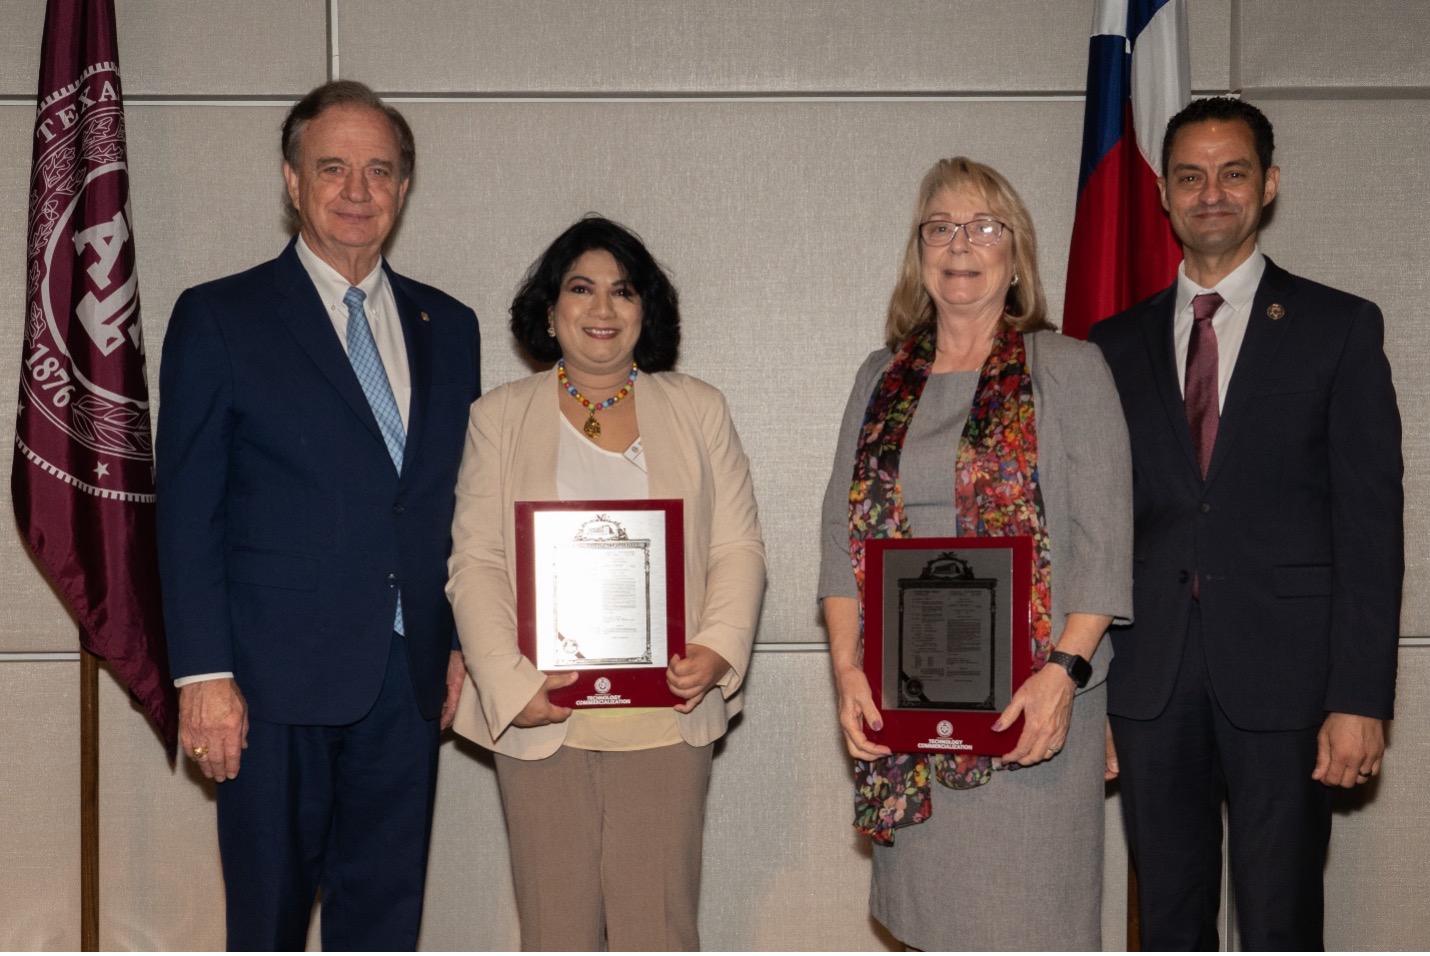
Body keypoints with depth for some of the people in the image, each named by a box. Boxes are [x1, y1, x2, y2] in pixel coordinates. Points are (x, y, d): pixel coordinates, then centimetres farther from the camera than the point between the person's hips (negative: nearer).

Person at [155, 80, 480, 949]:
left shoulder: (448, 326, 12)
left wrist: (464, 643, 7)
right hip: (276, 680, -3)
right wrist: (204, 673, -10)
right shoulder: (219, 318, 0)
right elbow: (187, 514, -4)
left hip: (406, 681, 4)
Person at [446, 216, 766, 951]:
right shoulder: (500, 416, 8)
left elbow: (738, 547, 6)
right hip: (540, 716, 0)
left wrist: (719, 649, -11)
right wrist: (510, 684, -11)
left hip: (665, 711, 0)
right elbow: (476, 563, 1)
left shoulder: (698, 410, 11)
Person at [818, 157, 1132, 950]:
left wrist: (1063, 673, -17)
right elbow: (843, 534, 10)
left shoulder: (1069, 370, 1)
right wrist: (847, 669, -2)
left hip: (1029, 706, -4)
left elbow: (1103, 542, -6)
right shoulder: (881, 380, 13)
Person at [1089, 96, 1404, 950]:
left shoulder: (1339, 328, 3)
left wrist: (1360, 698, -9)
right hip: (1151, 684, 3)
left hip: (1283, 683, -3)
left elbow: (1371, 526, -2)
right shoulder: (1117, 344, 11)